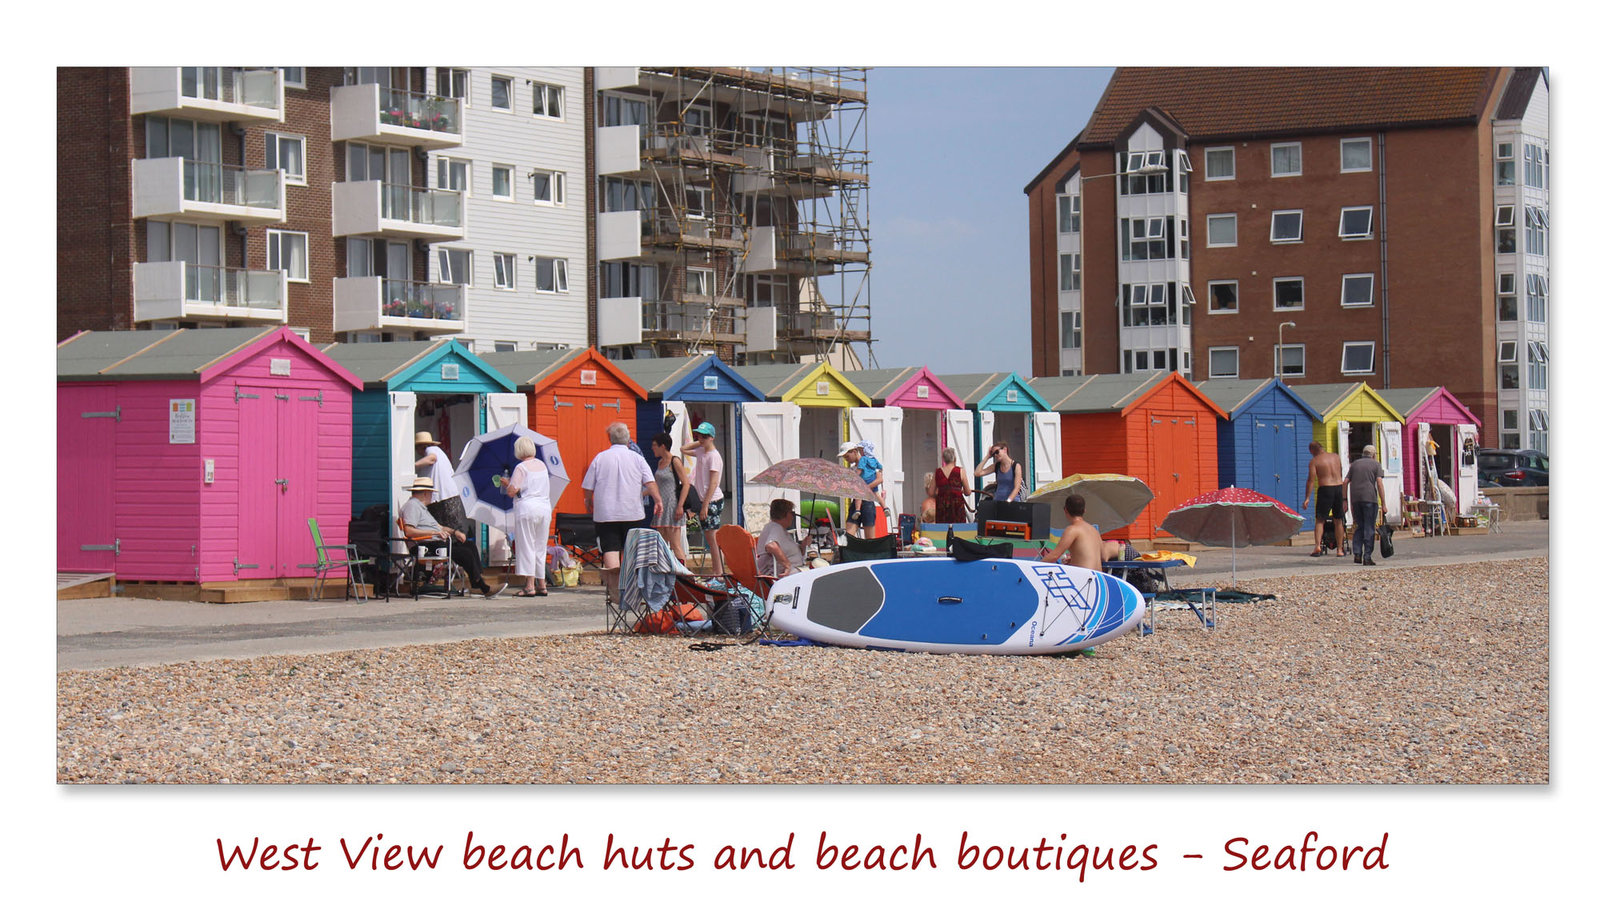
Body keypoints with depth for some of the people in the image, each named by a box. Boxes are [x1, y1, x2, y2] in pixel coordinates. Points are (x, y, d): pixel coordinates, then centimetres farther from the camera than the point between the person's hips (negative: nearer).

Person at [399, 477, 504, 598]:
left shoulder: (421, 506, 28)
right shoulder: (412, 505, -7)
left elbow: (438, 527, 31)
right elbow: (409, 531, -21)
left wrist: (454, 532, 13)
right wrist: (435, 532, -21)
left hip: (438, 542, 11)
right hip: (427, 546, -11)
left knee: (470, 546, 2)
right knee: (465, 553, -20)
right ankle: (485, 589, -16)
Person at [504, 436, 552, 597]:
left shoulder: (521, 468, -9)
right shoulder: (542, 465, 12)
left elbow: (512, 492, -13)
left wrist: (507, 484, 8)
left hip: (527, 509, -6)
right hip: (545, 509, 6)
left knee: (526, 547, -4)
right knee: (540, 547, 13)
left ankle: (529, 585, -8)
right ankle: (541, 585, 15)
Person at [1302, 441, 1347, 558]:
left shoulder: (1314, 461, -2)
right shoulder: (1336, 457, 12)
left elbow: (1311, 480, -8)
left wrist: (1307, 498, -8)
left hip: (1325, 489, -4)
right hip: (1339, 488, 4)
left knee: (1320, 520, 0)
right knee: (1338, 521, 12)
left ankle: (1318, 546, -19)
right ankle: (1340, 549, 13)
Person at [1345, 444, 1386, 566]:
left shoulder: (1355, 464, 18)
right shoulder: (1376, 464, 6)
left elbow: (1345, 482, 10)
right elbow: (1379, 483, -6)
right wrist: (1383, 504, -7)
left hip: (1355, 499, 4)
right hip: (1370, 498, -4)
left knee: (1360, 527, 14)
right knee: (1369, 528, 0)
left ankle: (1357, 553, 1)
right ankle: (1367, 557, -3)